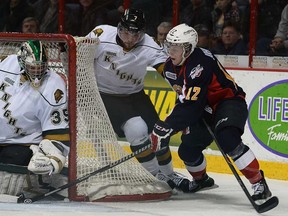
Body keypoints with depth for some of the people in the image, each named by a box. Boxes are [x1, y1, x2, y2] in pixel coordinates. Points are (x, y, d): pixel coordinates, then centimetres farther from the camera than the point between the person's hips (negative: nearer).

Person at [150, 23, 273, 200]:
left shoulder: (200, 63, -29)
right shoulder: (170, 68, 0)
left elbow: (191, 106, -32)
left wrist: (166, 128, -33)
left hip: (229, 101, -9)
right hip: (205, 108, 9)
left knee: (228, 139, -33)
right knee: (188, 149, 4)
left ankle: (259, 184, -26)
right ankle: (201, 179, 36)